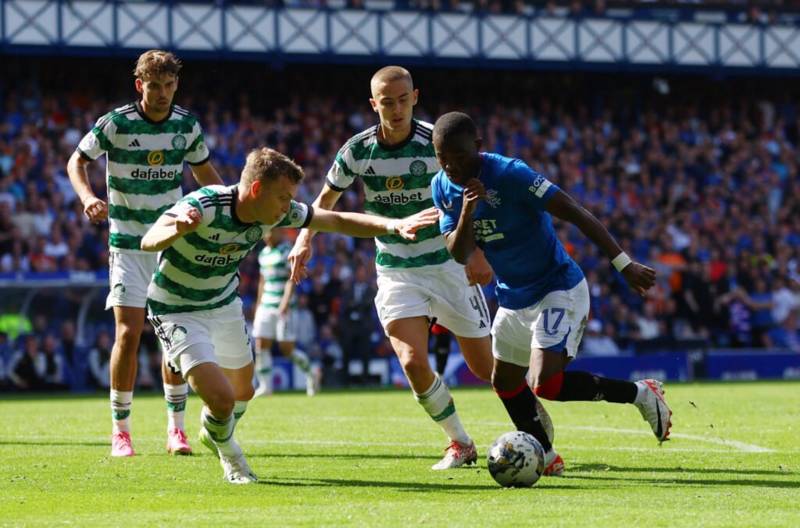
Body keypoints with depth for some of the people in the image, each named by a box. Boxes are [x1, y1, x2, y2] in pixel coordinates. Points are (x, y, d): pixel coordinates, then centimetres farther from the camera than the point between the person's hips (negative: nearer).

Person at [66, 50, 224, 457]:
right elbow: (77, 161, 0)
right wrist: (87, 197, -18)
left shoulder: (187, 126, 0)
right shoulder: (115, 124, -11)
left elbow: (203, 170, 17)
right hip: (128, 242, -3)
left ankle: (176, 428, 8)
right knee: (128, 333, -10)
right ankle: (120, 430, 0)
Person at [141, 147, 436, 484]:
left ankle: (212, 434, 57)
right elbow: (149, 241, -45)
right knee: (221, 399, -20)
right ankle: (230, 457, 15)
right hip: (178, 312, -7)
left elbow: (338, 221, -4)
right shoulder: (204, 206, -34)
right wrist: (177, 229, -67)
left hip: (224, 303, 7)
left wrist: (394, 225, -16)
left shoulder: (276, 212, -14)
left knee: (242, 392, 22)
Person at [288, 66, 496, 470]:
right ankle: (459, 443, 3)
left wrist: (476, 251, -13)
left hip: (447, 265, -1)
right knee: (413, 362, -18)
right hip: (395, 273, 1)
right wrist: (304, 239, -6)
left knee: (485, 368, 2)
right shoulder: (357, 150, -7)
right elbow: (326, 199, 9)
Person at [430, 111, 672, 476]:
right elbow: (459, 254, -9)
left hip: (558, 289, -8)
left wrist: (623, 264, -26)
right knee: (504, 383, 17)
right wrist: (467, 213, -29)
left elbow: (575, 213, -24)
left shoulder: (509, 174, -24)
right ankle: (545, 456, 34)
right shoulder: (443, 188, -3)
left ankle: (641, 394, -6)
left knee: (545, 384, -21)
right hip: (513, 297, 8)